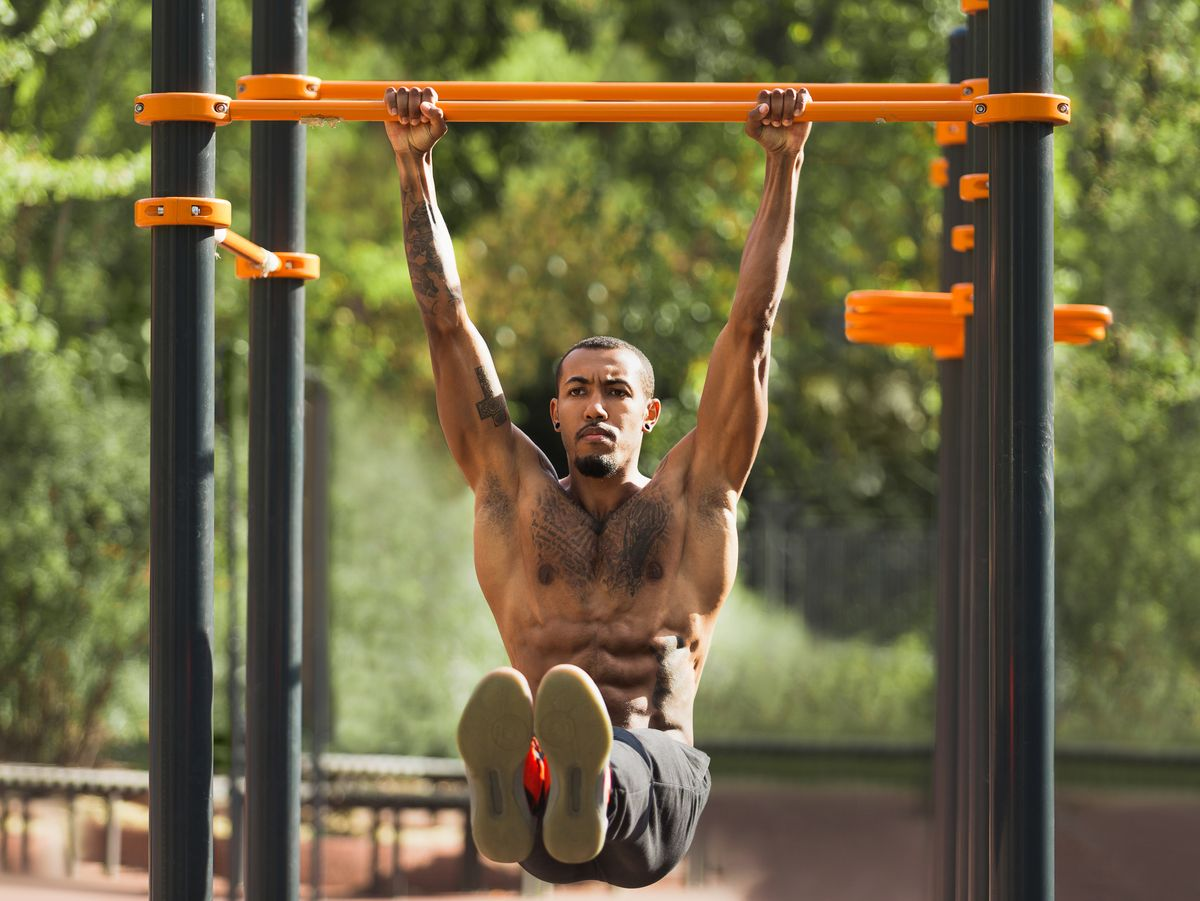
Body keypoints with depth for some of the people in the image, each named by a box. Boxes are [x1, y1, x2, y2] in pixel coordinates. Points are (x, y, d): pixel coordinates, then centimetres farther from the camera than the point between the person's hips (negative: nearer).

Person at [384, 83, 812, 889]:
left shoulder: (694, 498, 22)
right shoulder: (514, 493, 24)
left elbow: (752, 323, 17)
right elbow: (448, 321, 21)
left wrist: (784, 167, 14)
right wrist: (415, 169, 19)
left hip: (657, 791, 0)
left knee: (628, 762, -41)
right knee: (507, 714, -39)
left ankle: (590, 789, -77)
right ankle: (516, 791, -75)